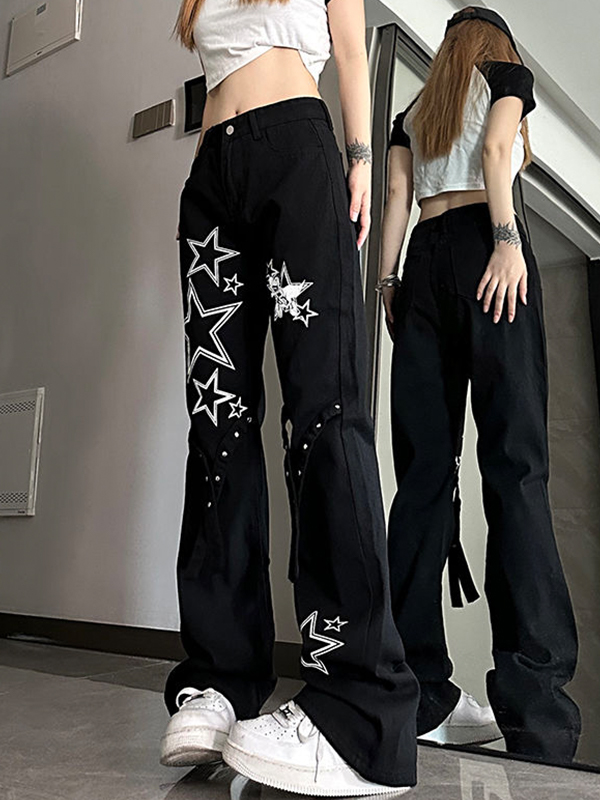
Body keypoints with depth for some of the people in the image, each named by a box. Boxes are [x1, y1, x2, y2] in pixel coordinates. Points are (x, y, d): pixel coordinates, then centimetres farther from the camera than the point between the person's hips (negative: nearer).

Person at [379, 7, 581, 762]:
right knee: (514, 460, -14)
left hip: (423, 259, 4)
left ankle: (419, 691, -6)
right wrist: (507, 241, -12)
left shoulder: (411, 110, 29)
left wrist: (388, 281, 11)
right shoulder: (507, 73, 18)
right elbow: (495, 148, -2)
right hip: (483, 246, -4)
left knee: (424, 468, -4)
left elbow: (397, 197, 17)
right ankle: (534, 700, -21)